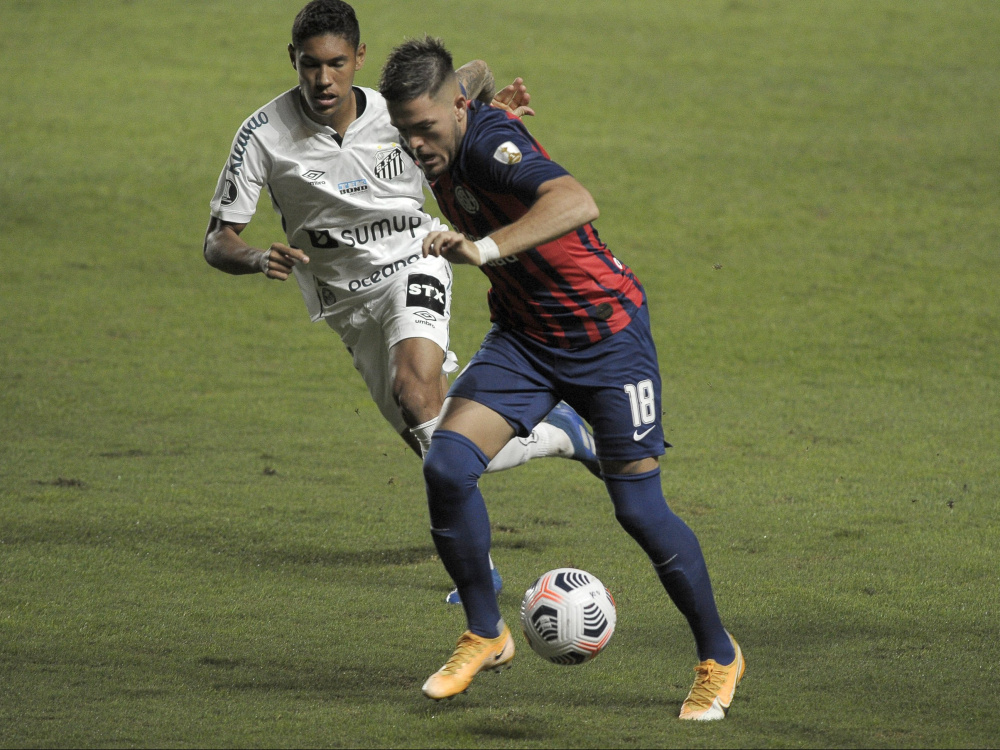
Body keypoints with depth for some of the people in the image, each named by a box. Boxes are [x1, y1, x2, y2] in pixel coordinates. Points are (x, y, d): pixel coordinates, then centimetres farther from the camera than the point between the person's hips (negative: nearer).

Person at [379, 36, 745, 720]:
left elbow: (578, 203, -48)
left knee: (639, 509, -4)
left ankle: (719, 657, 17)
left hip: (606, 335, -7)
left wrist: (486, 247, -57)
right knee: (447, 465, -13)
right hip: (525, 337, 7)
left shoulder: (490, 142, -28)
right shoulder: (444, 151, -3)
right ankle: (486, 636, 3)